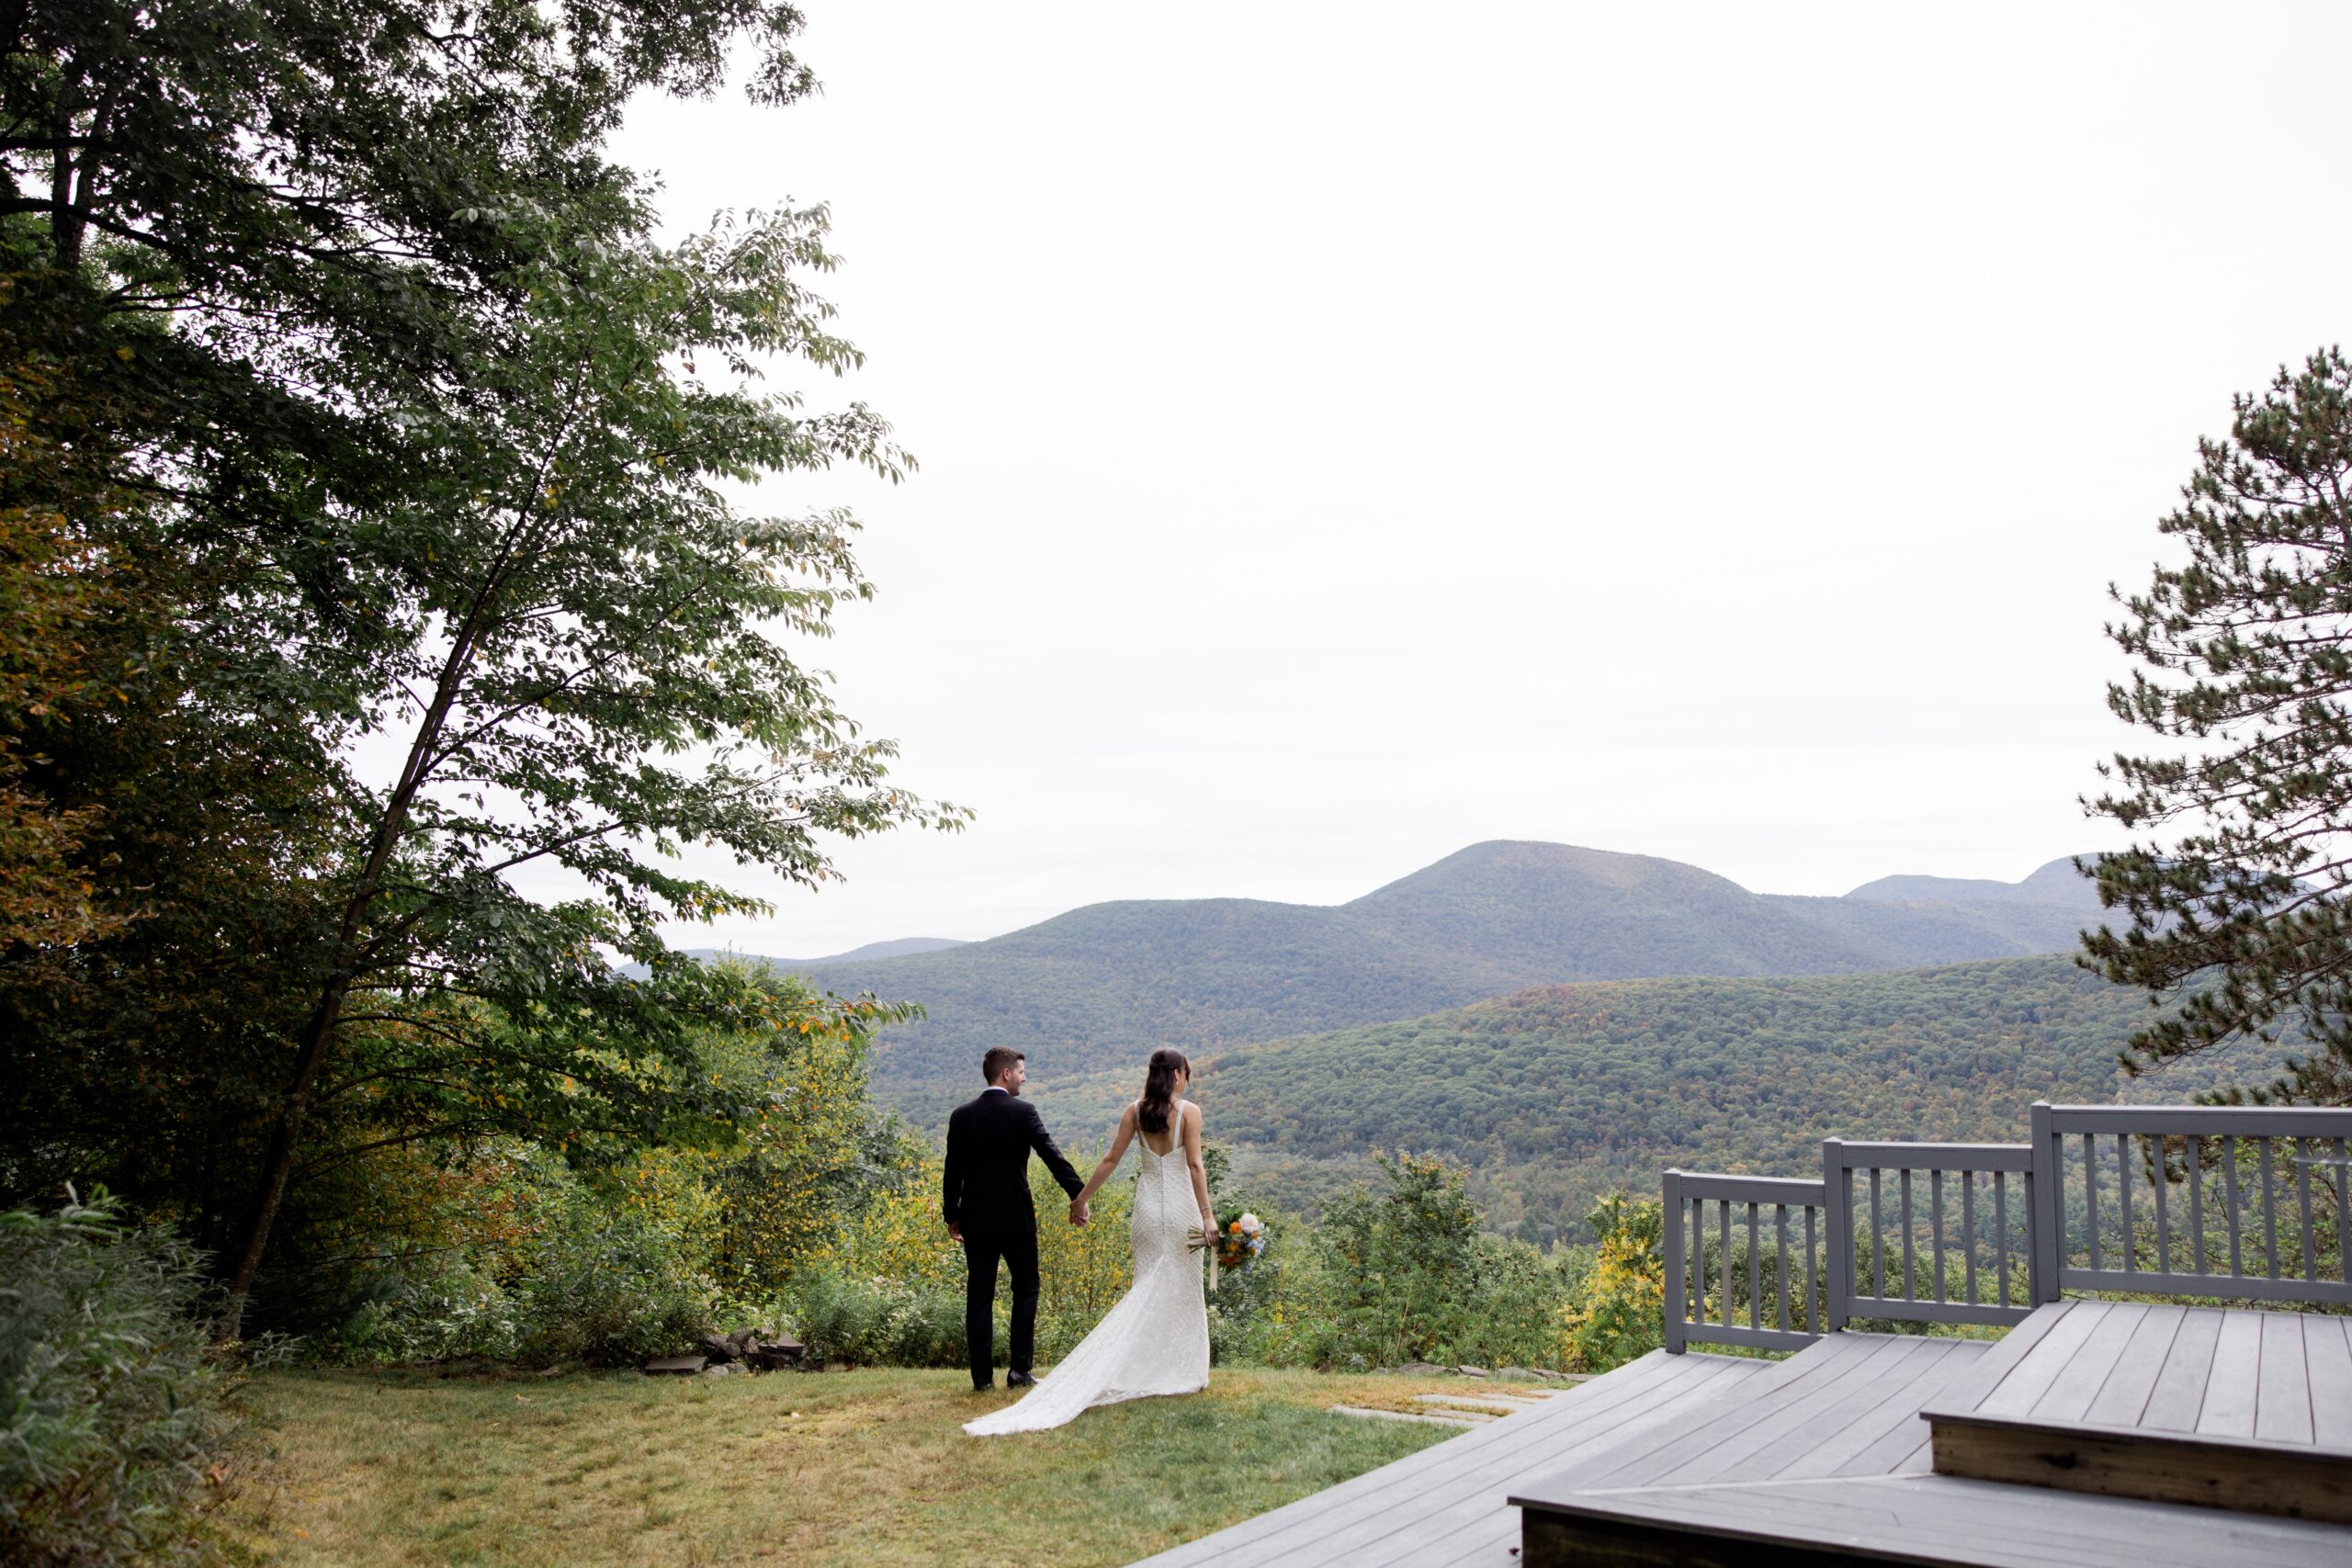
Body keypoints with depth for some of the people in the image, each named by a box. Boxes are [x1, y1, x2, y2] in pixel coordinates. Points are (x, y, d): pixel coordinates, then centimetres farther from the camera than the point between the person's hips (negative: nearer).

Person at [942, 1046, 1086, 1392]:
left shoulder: (961, 1116, 3)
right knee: (1025, 1289, 11)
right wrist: (1078, 1196, -6)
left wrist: (951, 1215, 12)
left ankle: (983, 1376, 7)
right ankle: (1019, 1369, 5)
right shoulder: (1023, 1112, -8)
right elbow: (1053, 1157, -10)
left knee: (979, 1296, 7)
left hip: (975, 1220, 3)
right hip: (1016, 1217, -3)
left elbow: (952, 1171, 5)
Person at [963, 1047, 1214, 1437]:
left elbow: (1110, 1160, 4)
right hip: (1182, 1205, -3)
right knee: (1183, 1290, 8)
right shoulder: (1189, 1111, -7)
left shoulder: (1134, 1112, 4)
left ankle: (1146, 1373, 4)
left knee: (1147, 1289, 10)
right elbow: (1195, 1165, -12)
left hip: (1147, 1206, 3)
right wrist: (1207, 1214, -11)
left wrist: (1081, 1198, 11)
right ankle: (1184, 1374, 13)